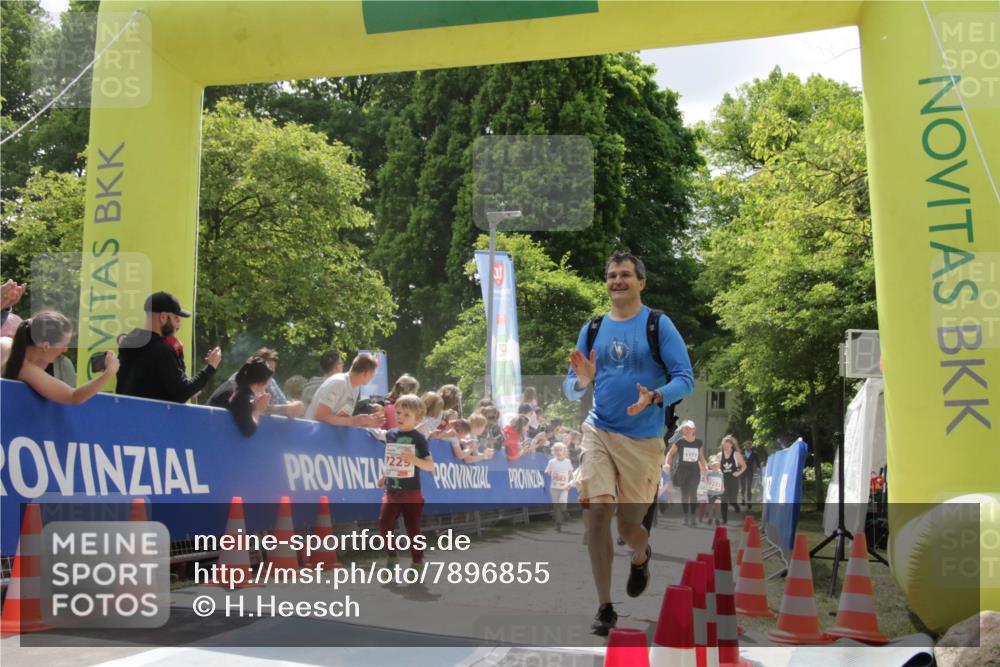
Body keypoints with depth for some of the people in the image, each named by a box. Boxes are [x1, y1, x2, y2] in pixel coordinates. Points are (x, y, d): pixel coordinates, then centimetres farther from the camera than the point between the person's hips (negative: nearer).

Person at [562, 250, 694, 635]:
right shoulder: (592, 329, 8)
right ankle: (604, 607, 5)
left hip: (642, 440, -2)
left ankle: (641, 559, 42)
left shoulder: (658, 325, -3)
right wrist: (581, 381, -14)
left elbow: (685, 378, -7)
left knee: (629, 525, 3)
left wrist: (655, 397, -26)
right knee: (597, 513, -10)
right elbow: (570, 391, 10)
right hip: (598, 432, 2)